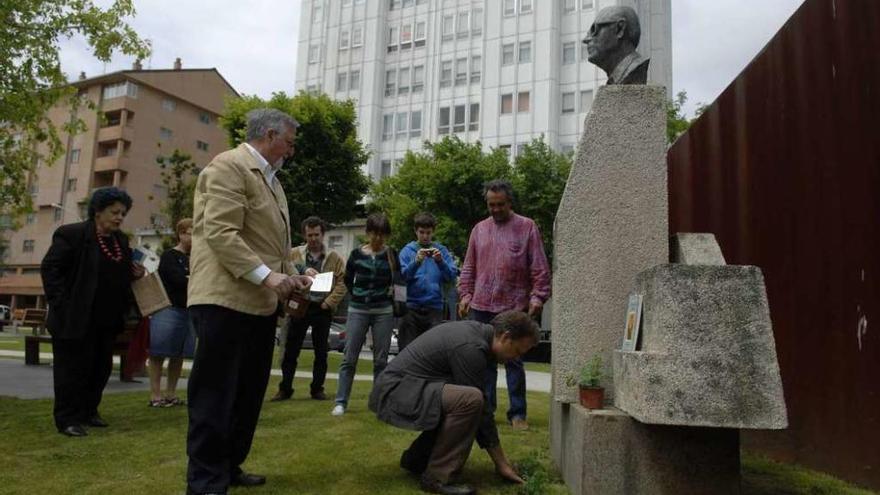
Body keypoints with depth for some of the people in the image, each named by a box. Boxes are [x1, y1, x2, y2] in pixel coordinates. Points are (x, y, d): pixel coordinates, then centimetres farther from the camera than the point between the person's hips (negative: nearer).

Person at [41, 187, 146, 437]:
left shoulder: (121, 240, 11)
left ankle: (88, 411, 28)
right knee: (73, 368, 0)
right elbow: (49, 268, -11)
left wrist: (134, 274, 0)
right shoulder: (71, 234, -9)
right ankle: (67, 419, 9)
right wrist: (61, 303, -17)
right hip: (75, 319, -7)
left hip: (107, 320, 7)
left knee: (101, 368, 13)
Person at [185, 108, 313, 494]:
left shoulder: (271, 180, 20)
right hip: (226, 301, -10)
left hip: (260, 303, 10)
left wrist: (290, 276, 10)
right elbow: (221, 233, -20)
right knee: (216, 397, -1)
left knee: (248, 394, 15)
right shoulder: (229, 167, -9)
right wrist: (267, 276, -24)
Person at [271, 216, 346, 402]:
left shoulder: (334, 258, 4)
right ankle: (285, 389, 15)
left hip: (322, 310, 0)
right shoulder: (294, 254, 6)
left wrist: (329, 302, -10)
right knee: (290, 351, 4)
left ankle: (317, 389, 20)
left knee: (321, 353, 8)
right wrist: (302, 272, -20)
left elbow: (342, 283, -1)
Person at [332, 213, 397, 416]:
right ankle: (341, 402, 4)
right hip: (358, 310, 0)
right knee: (349, 358, -1)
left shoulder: (391, 253, 2)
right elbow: (347, 280, 13)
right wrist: (358, 295, 6)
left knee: (381, 360, 4)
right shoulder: (356, 254, 2)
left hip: (383, 311, 0)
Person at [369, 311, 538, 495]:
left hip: (397, 387, 11)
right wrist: (501, 463, -6)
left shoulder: (477, 330, 9)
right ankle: (436, 477, -13)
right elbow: (480, 407, -17)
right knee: (470, 400, -27)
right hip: (395, 392, -11)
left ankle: (416, 459, 20)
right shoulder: (471, 347, -21)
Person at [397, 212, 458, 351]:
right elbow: (403, 275, -8)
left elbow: (451, 276, -2)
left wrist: (440, 261, -18)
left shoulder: (441, 250, 7)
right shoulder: (407, 250, 5)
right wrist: (416, 261, -23)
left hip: (434, 307, 1)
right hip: (412, 307, -1)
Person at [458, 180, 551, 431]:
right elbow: (469, 267, 15)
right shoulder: (479, 229, 13)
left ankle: (517, 413, 12)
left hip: (513, 307, -3)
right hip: (480, 307, 4)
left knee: (513, 361, 2)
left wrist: (537, 296, -10)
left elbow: (539, 268, -1)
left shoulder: (527, 227, 2)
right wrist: (465, 294, 6)